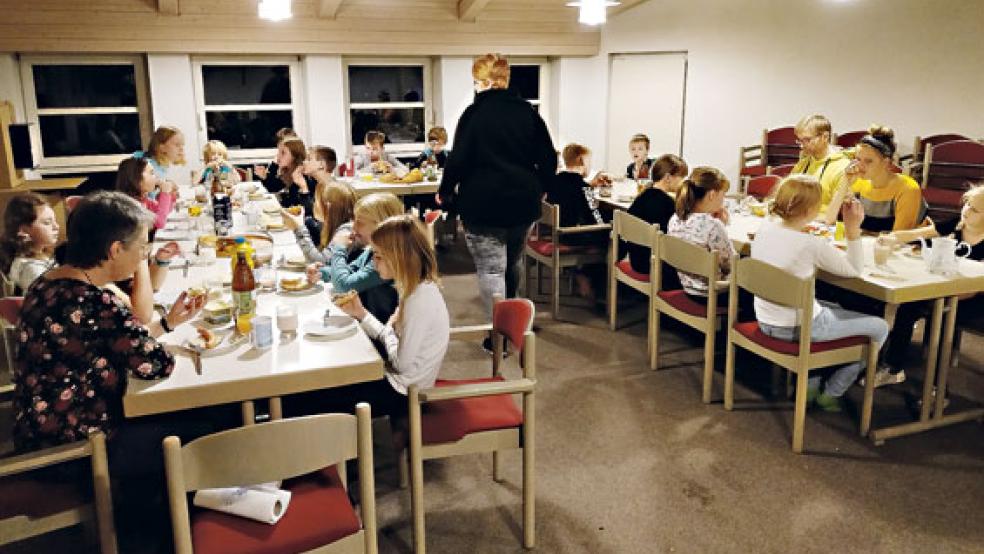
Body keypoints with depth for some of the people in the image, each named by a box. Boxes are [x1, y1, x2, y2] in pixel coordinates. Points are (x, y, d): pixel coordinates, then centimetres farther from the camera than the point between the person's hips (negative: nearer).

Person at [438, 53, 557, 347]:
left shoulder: (474, 113, -7)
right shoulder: (528, 112, 4)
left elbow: (458, 159, -10)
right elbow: (548, 159, 5)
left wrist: (446, 193, 4)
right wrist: (537, 190, 19)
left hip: (483, 204, -5)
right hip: (523, 204, 5)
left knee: (490, 270, 1)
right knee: (511, 265, 21)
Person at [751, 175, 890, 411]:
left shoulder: (764, 229, -5)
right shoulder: (812, 245, -24)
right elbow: (855, 270, -8)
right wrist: (853, 229, -11)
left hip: (765, 320, 8)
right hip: (796, 327, -8)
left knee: (837, 309, 34)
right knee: (879, 327, 9)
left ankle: (811, 383, 31)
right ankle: (830, 393, 19)